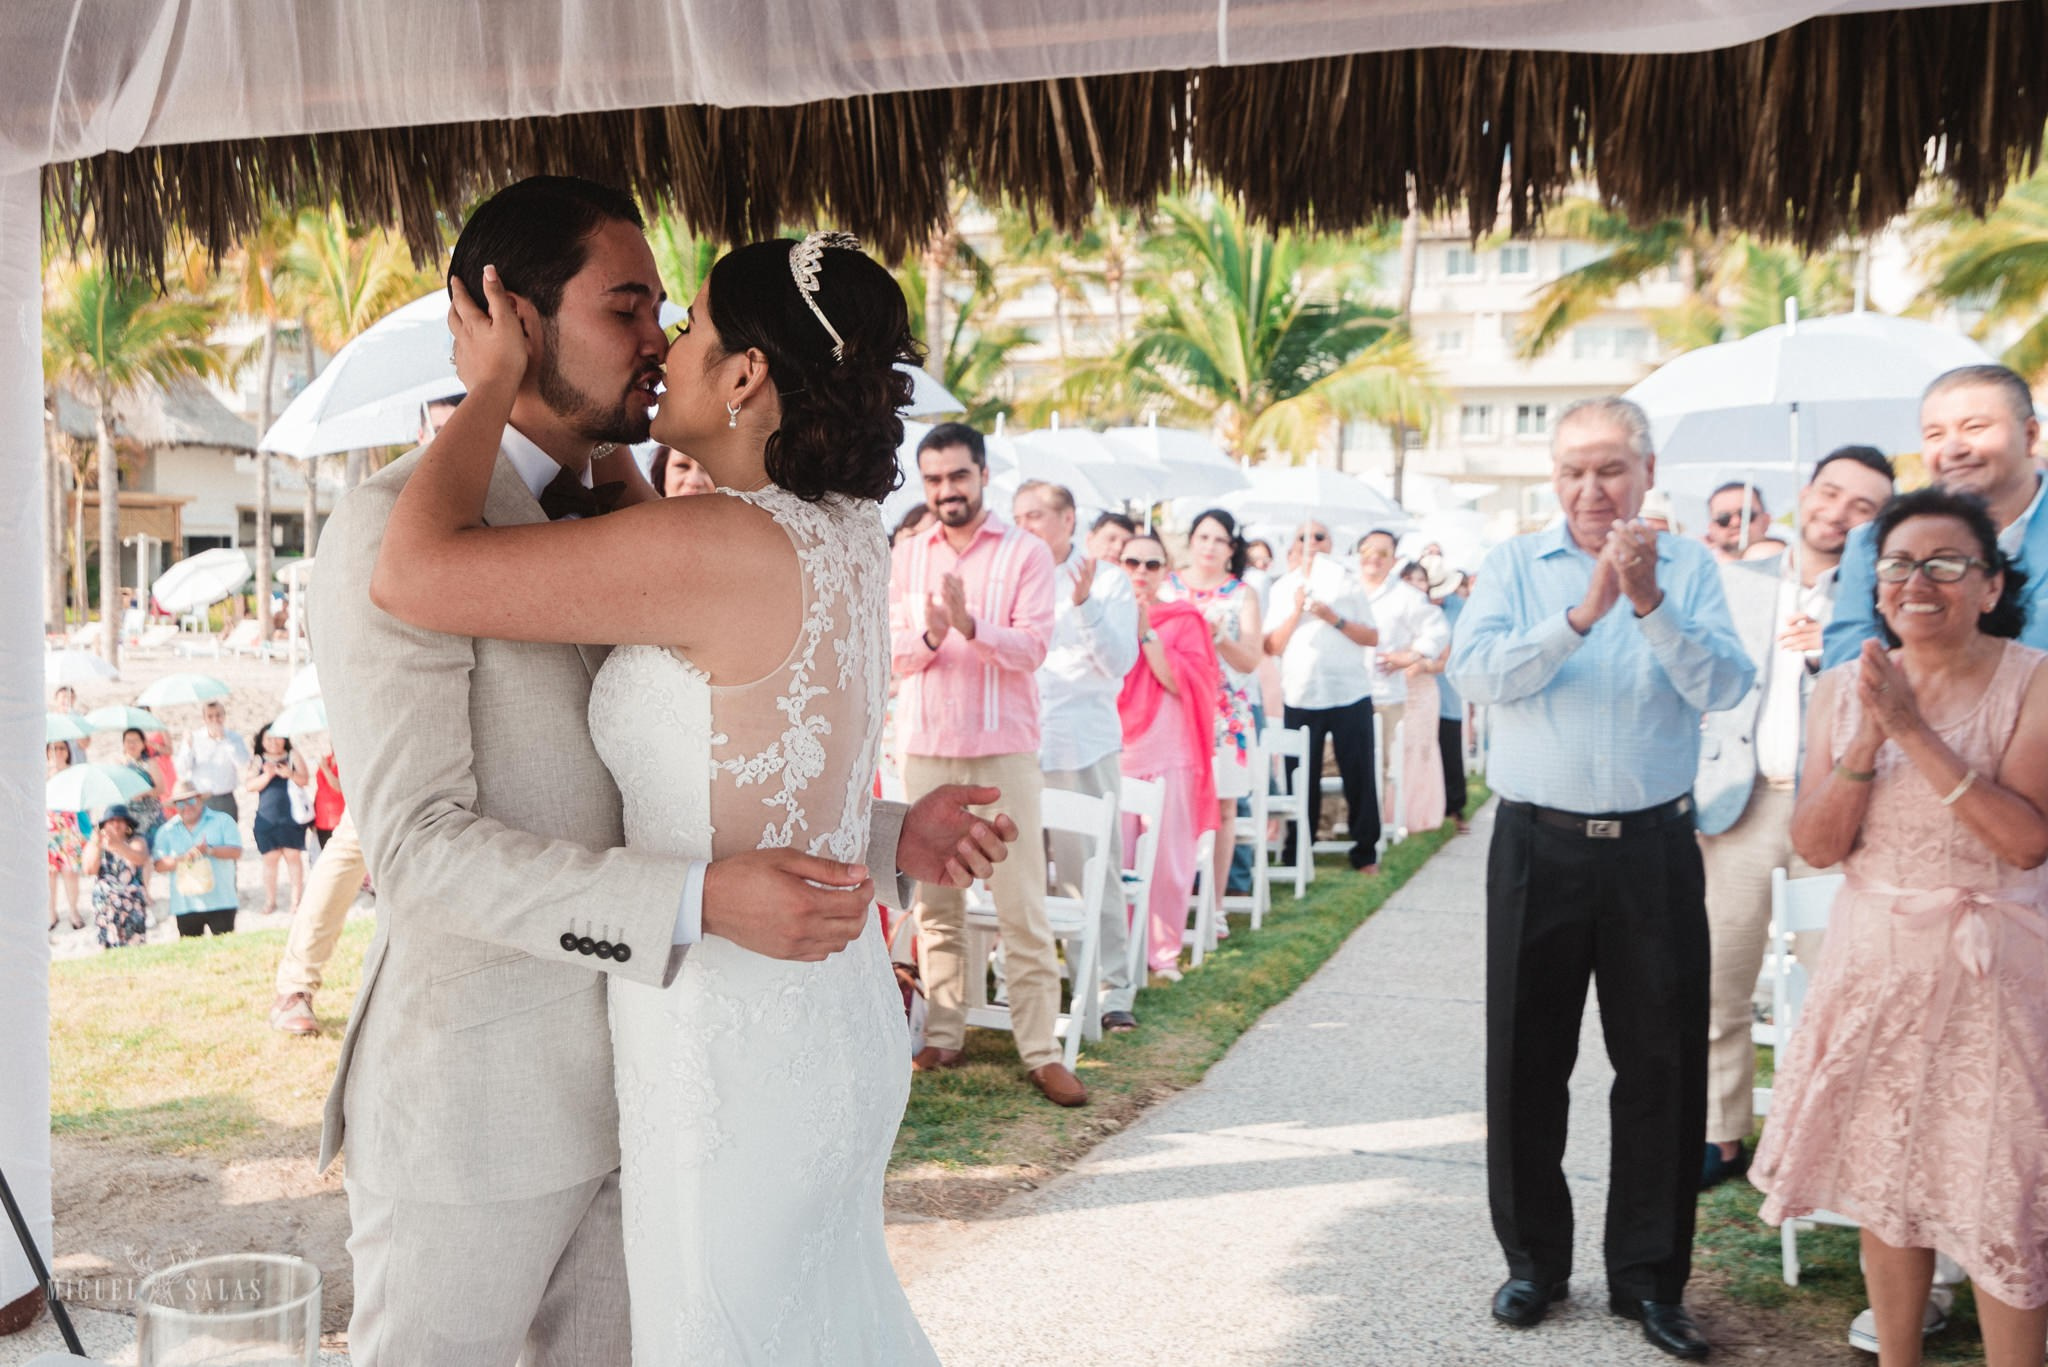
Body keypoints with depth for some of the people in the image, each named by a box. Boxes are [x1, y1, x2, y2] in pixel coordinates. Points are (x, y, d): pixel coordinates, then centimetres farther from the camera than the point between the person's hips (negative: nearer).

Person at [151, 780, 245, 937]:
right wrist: (182, 859, -17)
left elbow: (236, 852, -7)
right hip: (185, 905, 2)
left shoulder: (222, 822, 5)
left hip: (220, 902, -2)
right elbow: (159, 865, 0)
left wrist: (210, 850, -21)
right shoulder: (166, 831, 10)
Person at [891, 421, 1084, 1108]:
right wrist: (929, 635, -18)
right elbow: (891, 653, 4)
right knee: (935, 901, 6)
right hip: (926, 748, 3)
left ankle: (1041, 1052, 0)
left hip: (1004, 749, -3)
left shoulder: (1026, 553, 0)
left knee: (1023, 906, -3)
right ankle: (942, 1036, 16)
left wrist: (970, 624, -27)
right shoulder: (906, 557, 11)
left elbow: (1031, 647, -10)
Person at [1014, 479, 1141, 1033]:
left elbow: (1119, 662, -7)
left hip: (1082, 746, -4)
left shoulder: (1108, 582, 4)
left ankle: (1113, 987, 3)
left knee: (1093, 869, -4)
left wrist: (1084, 604, -18)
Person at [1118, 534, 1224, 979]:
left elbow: (1185, 683, -5)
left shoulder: (1184, 619, 7)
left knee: (1168, 858, -4)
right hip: (1115, 749, 2)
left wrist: (1147, 633, -10)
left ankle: (1163, 950, 8)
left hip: (1169, 752, -1)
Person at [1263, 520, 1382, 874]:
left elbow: (1373, 637, 0)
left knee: (1358, 775, 1)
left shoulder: (1348, 583, 7)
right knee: (1302, 778, 0)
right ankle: (1296, 854, 11)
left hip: (1350, 695, 0)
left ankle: (1365, 852, 11)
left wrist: (1334, 618, -13)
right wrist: (1296, 612, -12)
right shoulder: (1283, 588, 8)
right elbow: (1272, 646, 0)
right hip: (1300, 697, 0)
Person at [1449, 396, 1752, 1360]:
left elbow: (1724, 687, -10)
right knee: (1526, 1061, 9)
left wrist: (1651, 604, -22)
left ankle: (1649, 1275, 21)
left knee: (1662, 1064, 6)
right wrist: (1583, 613, -22)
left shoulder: (1688, 566, 3)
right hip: (1539, 847, 0)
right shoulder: (1515, 566, 3)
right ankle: (1533, 1260, 25)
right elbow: (1476, 672, -13)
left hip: (1654, 849, 0)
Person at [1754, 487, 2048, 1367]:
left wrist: (1916, 732, -22)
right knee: (1885, 1192, 13)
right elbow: (1816, 846, -2)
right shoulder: (1845, 689, 3)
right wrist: (1867, 744, -17)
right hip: (1873, 962, 4)